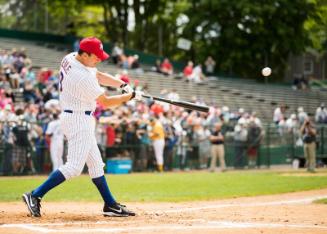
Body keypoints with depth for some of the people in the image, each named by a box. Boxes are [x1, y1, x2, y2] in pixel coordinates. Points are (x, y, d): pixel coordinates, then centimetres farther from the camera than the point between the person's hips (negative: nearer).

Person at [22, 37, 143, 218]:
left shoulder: (70, 58, 3)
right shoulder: (82, 77, -25)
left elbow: (99, 76, 13)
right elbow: (106, 102, -18)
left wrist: (122, 85, 1)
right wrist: (131, 95, -8)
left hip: (79, 120, 11)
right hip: (78, 121, -11)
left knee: (95, 164, 12)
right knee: (74, 167, -12)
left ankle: (110, 205, 16)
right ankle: (35, 196, -10)